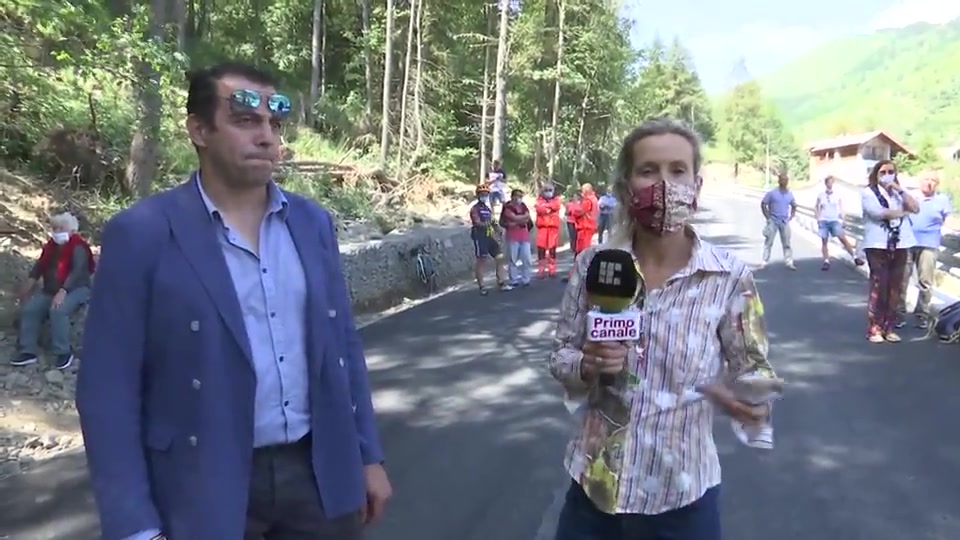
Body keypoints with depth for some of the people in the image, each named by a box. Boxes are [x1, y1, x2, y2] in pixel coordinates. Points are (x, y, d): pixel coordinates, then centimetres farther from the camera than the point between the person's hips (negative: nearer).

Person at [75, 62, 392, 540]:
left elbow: (343, 344, 8)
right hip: (207, 490, -3)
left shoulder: (312, 222, 3)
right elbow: (108, 389, -9)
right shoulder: (141, 234, -10)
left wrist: (368, 455, 9)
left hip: (321, 474, 4)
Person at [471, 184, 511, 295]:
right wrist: (488, 223, -36)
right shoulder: (475, 208, -6)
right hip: (480, 237, -7)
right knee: (481, 261, -3)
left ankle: (501, 283, 9)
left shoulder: (489, 208, 17)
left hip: (490, 236, 7)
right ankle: (481, 286, 4)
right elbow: (477, 223, -20)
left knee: (499, 257, 3)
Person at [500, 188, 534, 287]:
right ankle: (514, 280, 5)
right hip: (513, 235, -5)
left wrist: (516, 222, -12)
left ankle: (526, 279, 9)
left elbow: (527, 219, 1)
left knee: (526, 258, 1)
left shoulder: (523, 206, 14)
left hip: (524, 235, 5)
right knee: (514, 258, -1)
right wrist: (524, 217, -6)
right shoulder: (508, 207, -4)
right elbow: (514, 218, -18)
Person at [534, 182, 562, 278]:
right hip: (542, 226, 0)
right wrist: (549, 208, -11)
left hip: (553, 226, 0)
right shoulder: (540, 200, 10)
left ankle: (552, 269, 4)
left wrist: (545, 206, -9)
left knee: (552, 248, -1)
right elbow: (539, 209, -10)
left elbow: (555, 206, -12)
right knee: (541, 248, -3)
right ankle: (541, 269, 2)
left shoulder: (556, 199, 11)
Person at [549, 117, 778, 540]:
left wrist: (749, 399, -26)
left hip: (681, 493, -1)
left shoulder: (729, 276, -12)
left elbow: (755, 369, -4)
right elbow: (561, 355, 2)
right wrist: (586, 366, -19)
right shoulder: (593, 264, -7)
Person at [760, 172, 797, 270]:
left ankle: (789, 262, 7)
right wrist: (768, 217, -6)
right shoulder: (772, 193, -7)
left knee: (786, 243, 4)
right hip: (773, 221, -3)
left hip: (785, 222, 3)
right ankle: (764, 262, 6)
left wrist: (791, 217, 9)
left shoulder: (790, 194, 6)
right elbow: (763, 204, -3)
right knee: (768, 243, 1)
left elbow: (794, 206, 20)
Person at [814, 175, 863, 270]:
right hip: (823, 221, 1)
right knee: (824, 241, -2)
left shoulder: (838, 195, 6)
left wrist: (842, 219, -1)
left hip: (835, 220, -1)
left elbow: (841, 209, 11)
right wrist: (817, 217, 3)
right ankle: (826, 262, 0)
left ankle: (855, 257, -13)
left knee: (843, 238, -14)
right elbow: (816, 207, 16)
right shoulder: (820, 195, 7)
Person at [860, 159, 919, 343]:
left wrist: (900, 190, -3)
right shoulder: (868, 192, 1)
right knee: (878, 287, -9)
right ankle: (874, 328, -4)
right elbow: (877, 212, -14)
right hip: (878, 245, -5)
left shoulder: (899, 192, 19)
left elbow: (915, 207, 4)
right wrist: (903, 212, 1)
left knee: (895, 287, 4)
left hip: (900, 244, 5)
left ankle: (889, 328, 10)